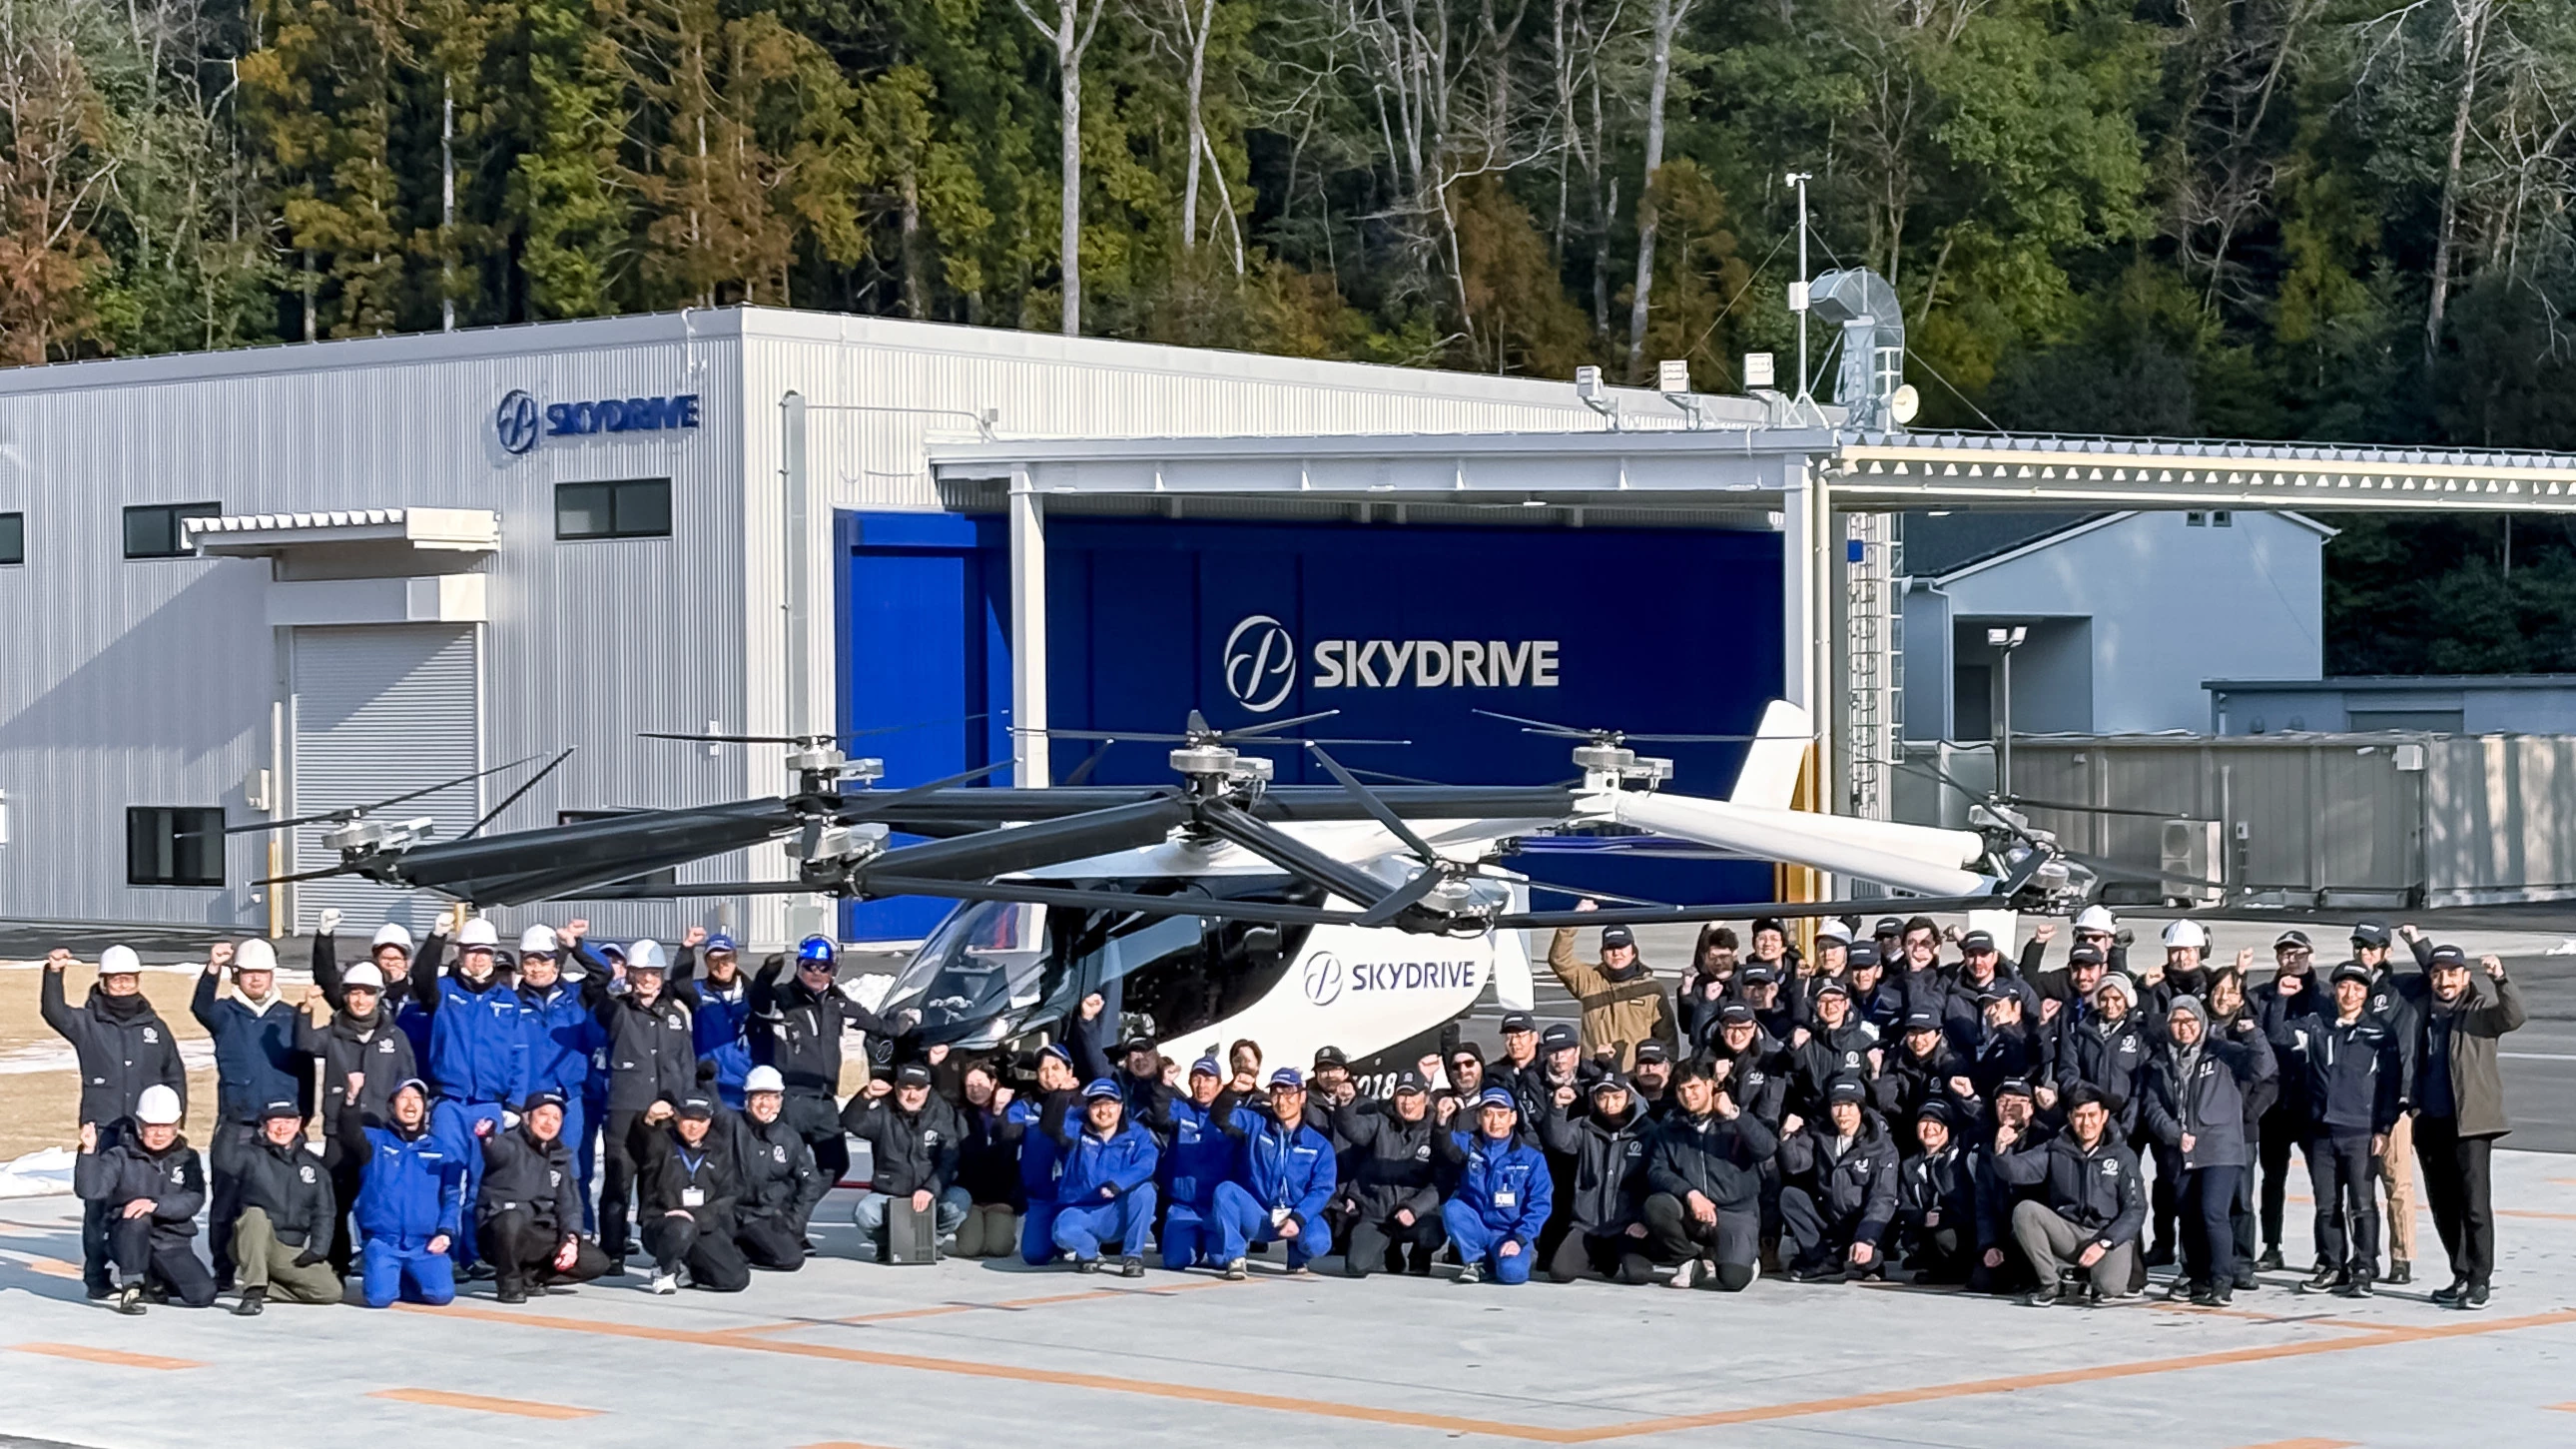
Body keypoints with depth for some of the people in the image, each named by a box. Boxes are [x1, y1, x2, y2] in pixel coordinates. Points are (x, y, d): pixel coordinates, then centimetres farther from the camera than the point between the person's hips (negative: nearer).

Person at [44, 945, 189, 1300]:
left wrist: (175, 1118, 9)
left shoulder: (155, 1027, 14)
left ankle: (147, 1273, 7)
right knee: (98, 1201, -5)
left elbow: (175, 1077, 20)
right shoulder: (86, 1023, 6)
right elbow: (53, 1012, -14)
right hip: (101, 1129, -2)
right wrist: (54, 974, -29)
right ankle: (96, 1277, 1)